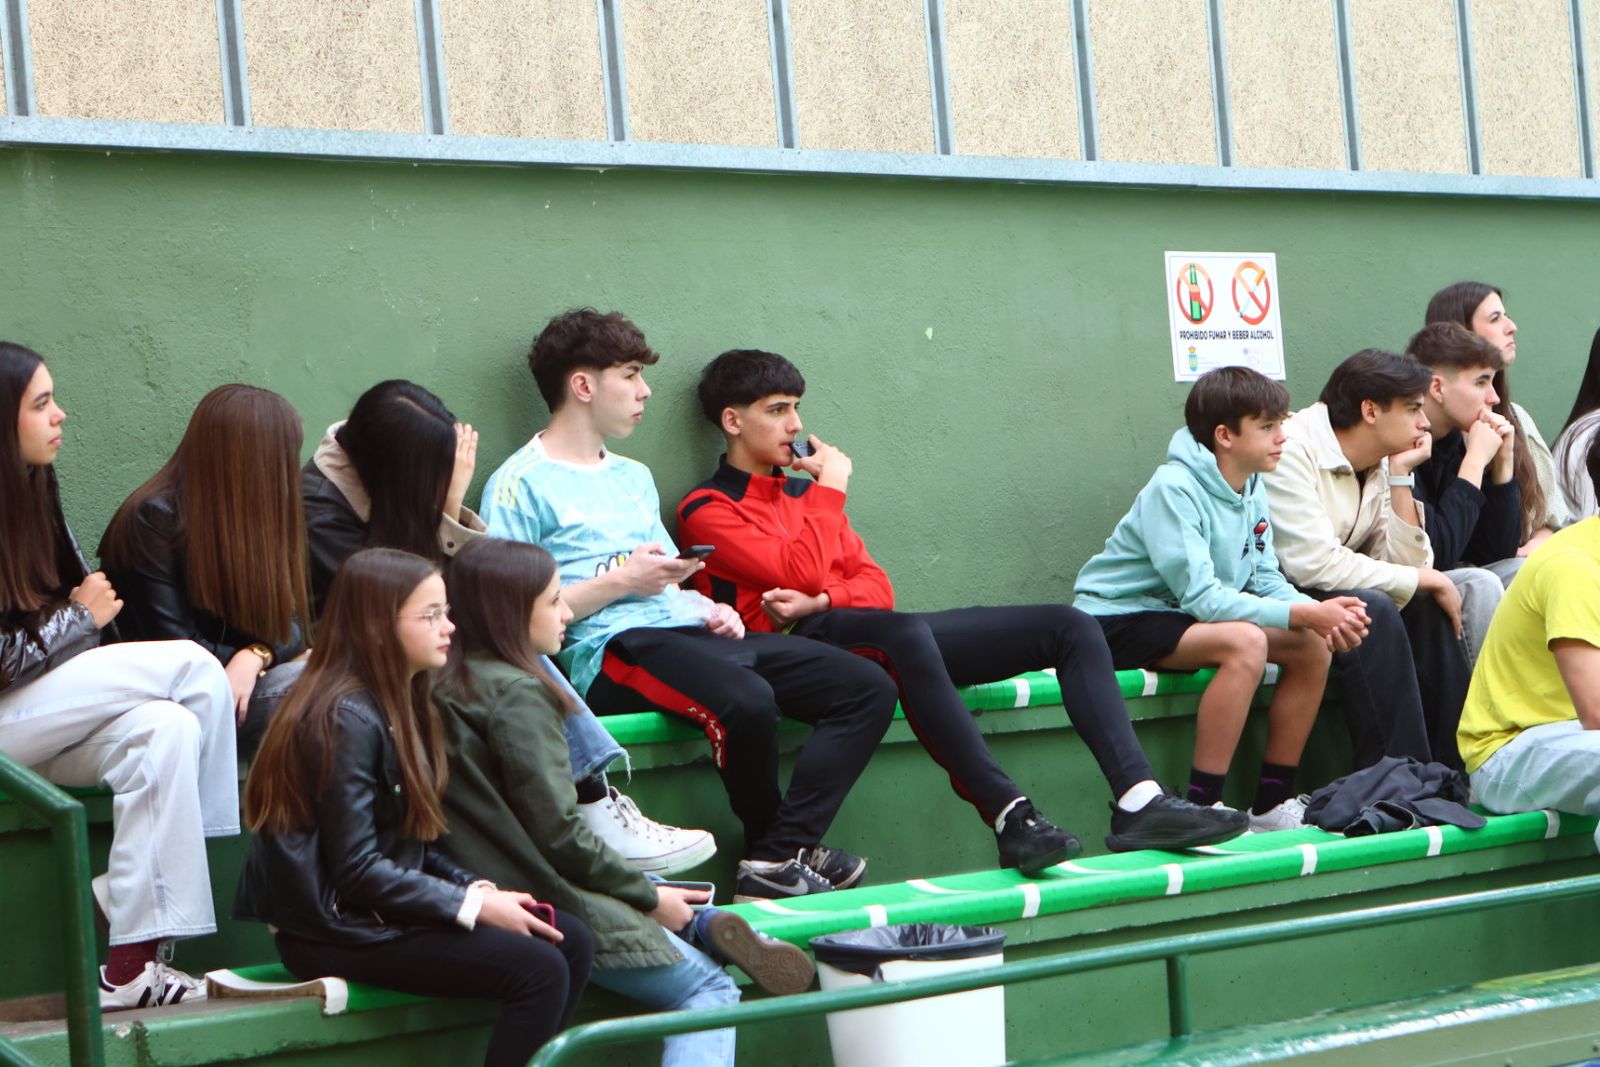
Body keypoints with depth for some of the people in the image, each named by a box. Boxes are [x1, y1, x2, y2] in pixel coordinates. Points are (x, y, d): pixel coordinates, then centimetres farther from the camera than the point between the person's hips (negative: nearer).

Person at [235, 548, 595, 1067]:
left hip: (383, 904, 9)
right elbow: (356, 869, -21)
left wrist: (475, 887, -3)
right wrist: (475, 905, -17)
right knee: (538, 968, -20)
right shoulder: (347, 719, -17)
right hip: (336, 928, -9)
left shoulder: (400, 700, 12)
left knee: (571, 941, -1)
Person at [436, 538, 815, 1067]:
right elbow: (557, 835, -18)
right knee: (709, 989, -2)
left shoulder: (447, 683, 11)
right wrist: (648, 896, -5)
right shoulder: (518, 694, -16)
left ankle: (711, 926, -2)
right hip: (545, 904, -9)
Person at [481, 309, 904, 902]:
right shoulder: (519, 485, 0)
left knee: (868, 688, -7)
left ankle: (785, 854, -18)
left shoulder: (633, 478, 28)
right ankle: (771, 851, -11)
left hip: (684, 632, 9)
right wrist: (618, 581, -11)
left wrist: (708, 609, 6)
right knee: (745, 700, -38)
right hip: (610, 651, -9)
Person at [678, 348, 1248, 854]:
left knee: (1069, 626, -4)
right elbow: (802, 574, -12)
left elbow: (876, 586, 15)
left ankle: (1139, 801, -20)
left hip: (881, 636, 8)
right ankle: (1011, 817, -46)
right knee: (904, 633, -43)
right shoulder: (706, 510, 4)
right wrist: (831, 487, 1)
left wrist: (819, 601, -6)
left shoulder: (802, 492, 28)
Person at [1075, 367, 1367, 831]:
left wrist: (1323, 616, -18)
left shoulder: (1252, 489, 4)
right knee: (1244, 641, -33)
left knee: (1314, 646, -5)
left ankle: (1272, 803, 3)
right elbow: (1200, 597, -29)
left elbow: (1266, 580, 4)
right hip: (1120, 621, -9)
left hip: (1184, 617, 9)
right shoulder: (1174, 489, -23)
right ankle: (1202, 808, -29)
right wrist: (1304, 613, -31)